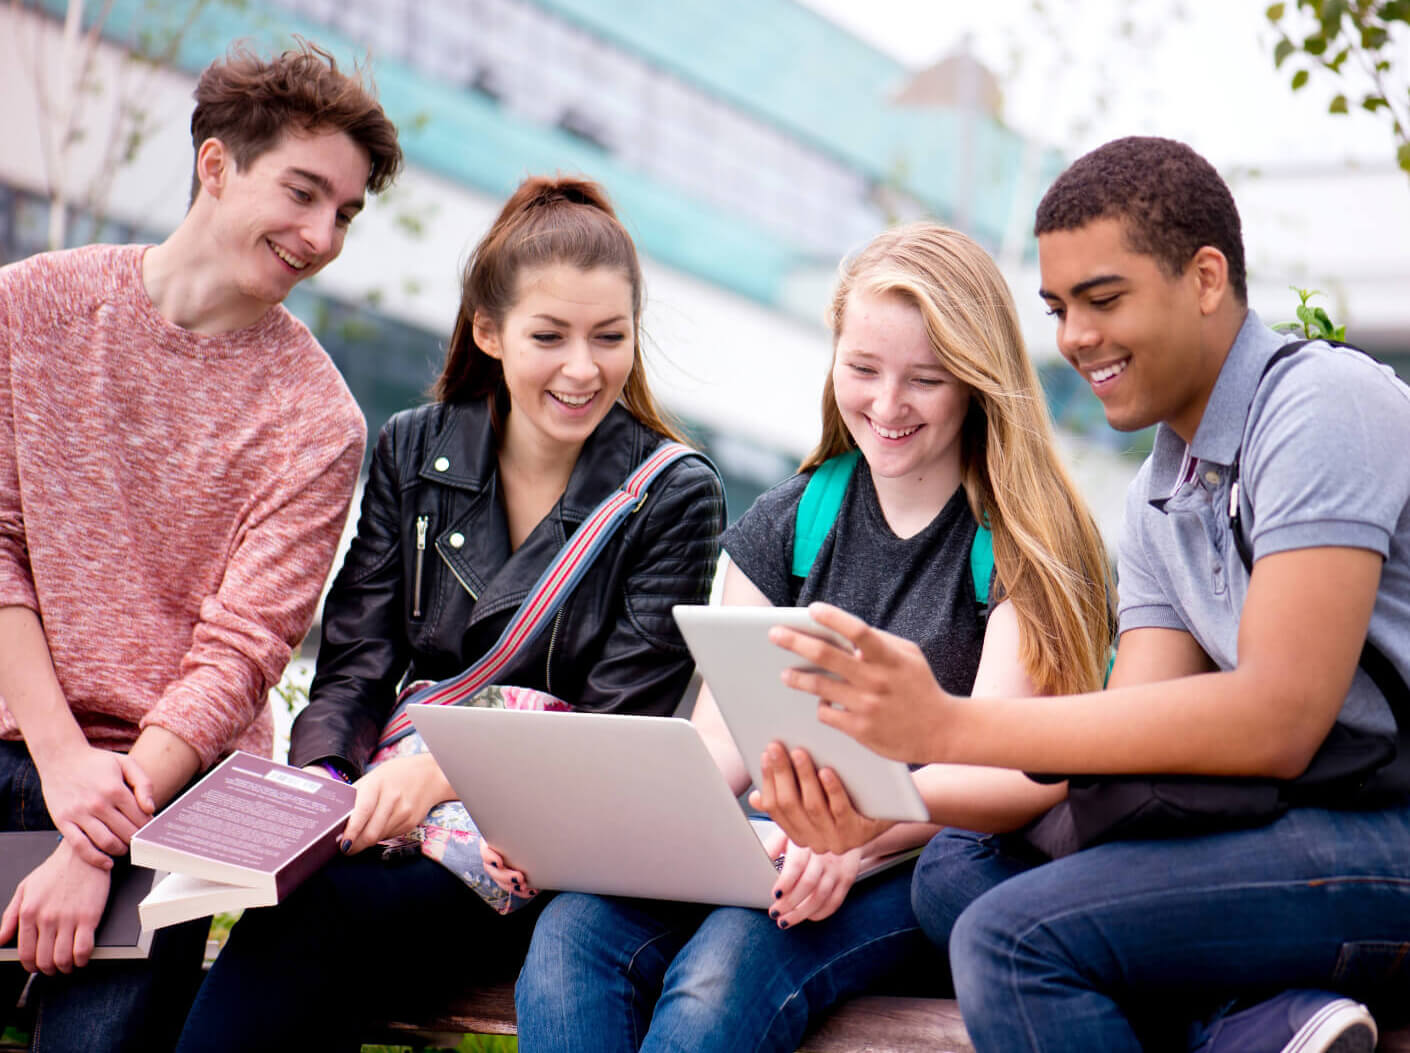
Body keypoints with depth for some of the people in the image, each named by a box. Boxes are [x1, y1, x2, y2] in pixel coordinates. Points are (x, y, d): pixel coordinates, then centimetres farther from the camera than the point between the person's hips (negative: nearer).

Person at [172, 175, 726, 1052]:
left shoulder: (677, 497, 0)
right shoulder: (413, 453, 11)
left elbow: (614, 732, -6)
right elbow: (355, 666, 8)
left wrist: (440, 772, -22)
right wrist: (319, 782, -15)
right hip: (395, 801, 3)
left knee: (314, 918, -31)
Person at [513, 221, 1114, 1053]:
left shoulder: (1027, 540, 1)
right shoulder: (788, 525, 17)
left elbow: (1004, 772, -10)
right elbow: (720, 744, 9)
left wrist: (859, 830, -31)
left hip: (933, 862, -5)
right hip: (774, 848, 5)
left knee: (722, 974, -36)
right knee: (571, 934, -27)